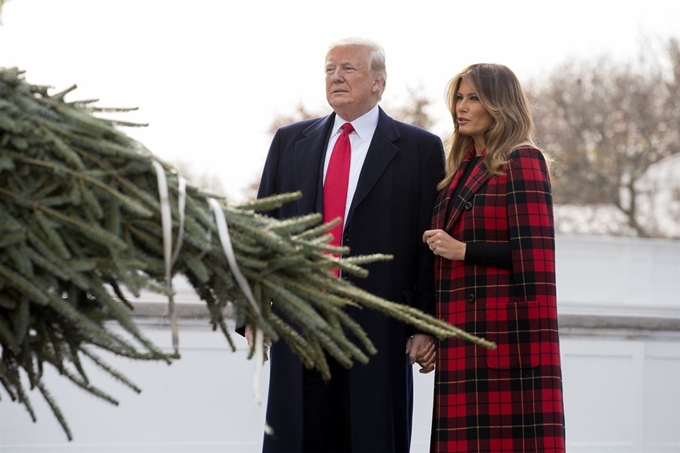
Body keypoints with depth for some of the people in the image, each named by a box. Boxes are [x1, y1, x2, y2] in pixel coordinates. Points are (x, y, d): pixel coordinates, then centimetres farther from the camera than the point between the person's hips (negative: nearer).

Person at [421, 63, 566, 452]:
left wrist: (463, 250, -14)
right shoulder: (464, 169, 20)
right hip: (463, 340, 8)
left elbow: (534, 254, -14)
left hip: (506, 333, -8)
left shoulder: (522, 162, -5)